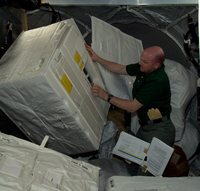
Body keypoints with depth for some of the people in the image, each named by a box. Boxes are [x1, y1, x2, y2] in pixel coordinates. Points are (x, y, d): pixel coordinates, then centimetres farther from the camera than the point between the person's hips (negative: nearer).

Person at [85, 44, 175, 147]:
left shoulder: (158, 81, -28)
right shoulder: (143, 68, -4)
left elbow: (132, 107, -26)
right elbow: (120, 69, 9)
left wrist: (107, 96, -26)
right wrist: (97, 58, 2)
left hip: (159, 130, -8)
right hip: (145, 126, 8)